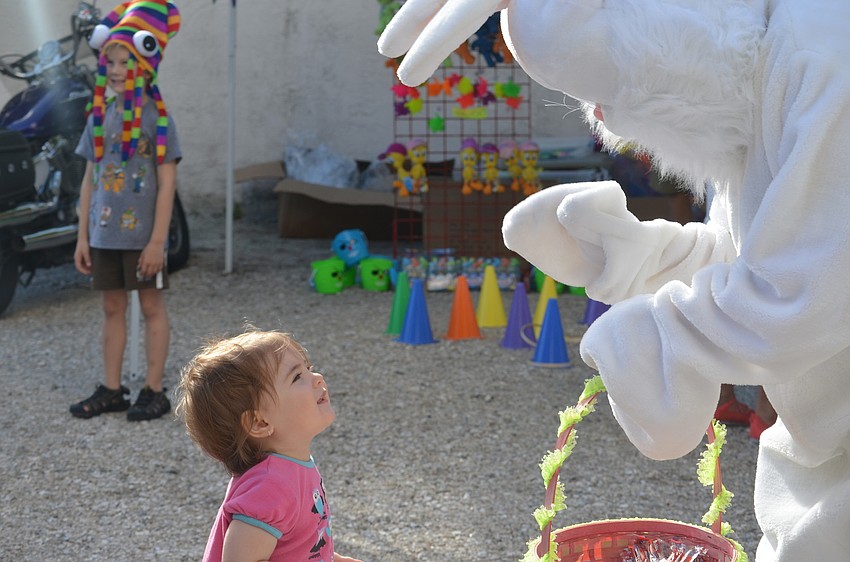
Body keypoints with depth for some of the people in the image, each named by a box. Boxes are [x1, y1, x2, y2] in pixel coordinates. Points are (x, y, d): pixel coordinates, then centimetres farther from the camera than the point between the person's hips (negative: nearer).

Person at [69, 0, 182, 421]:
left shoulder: (156, 118, -9)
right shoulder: (99, 117, 7)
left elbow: (167, 183, -11)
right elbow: (90, 180, 10)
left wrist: (157, 240, -15)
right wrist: (82, 236, 6)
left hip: (142, 235, -5)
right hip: (104, 235, 5)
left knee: (151, 307, 4)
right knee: (112, 307, 12)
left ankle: (154, 392, 11)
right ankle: (111, 390, 20)